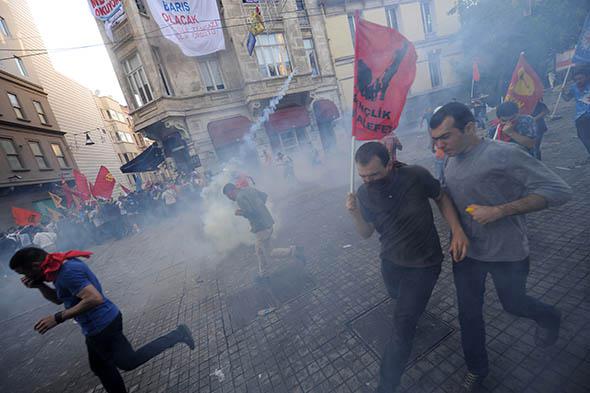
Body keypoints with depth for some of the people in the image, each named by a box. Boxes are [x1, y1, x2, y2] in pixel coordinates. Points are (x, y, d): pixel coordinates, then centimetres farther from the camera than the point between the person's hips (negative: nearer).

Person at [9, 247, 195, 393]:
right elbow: (58, 298, 18)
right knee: (99, 367, 25)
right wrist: (39, 285, 3)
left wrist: (57, 318, -26)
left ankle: (176, 335, 7)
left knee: (129, 362, 5)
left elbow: (94, 299, -32)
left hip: (103, 326, -10)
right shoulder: (62, 265, 5)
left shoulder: (68, 272, -26)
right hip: (97, 326, 10)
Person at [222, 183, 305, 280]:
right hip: (268, 223, 9)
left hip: (261, 228, -9)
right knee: (260, 251, 22)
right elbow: (264, 195, 18)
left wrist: (240, 213, -5)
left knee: (270, 253, 6)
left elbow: (250, 213, -24)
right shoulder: (249, 189, 10)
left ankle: (293, 251, -3)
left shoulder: (240, 198, -15)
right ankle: (263, 274, 34)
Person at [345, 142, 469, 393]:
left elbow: (442, 198, -5)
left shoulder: (416, 176, -24)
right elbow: (366, 233, -7)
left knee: (403, 326, -6)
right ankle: (415, 306, 70)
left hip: (424, 263, -4)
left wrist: (457, 230, -20)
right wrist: (355, 214, -27)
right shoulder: (364, 193, -15)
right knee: (397, 296, 31)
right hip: (390, 261, 4)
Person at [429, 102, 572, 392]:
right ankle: (476, 369, 41)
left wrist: (499, 211, -27)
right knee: (469, 313, 15)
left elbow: (559, 190, -19)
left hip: (507, 252, -4)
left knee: (513, 304, 21)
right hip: (465, 252, 5)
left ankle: (548, 317, 58)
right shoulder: (451, 164, -2)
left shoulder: (504, 154, -20)